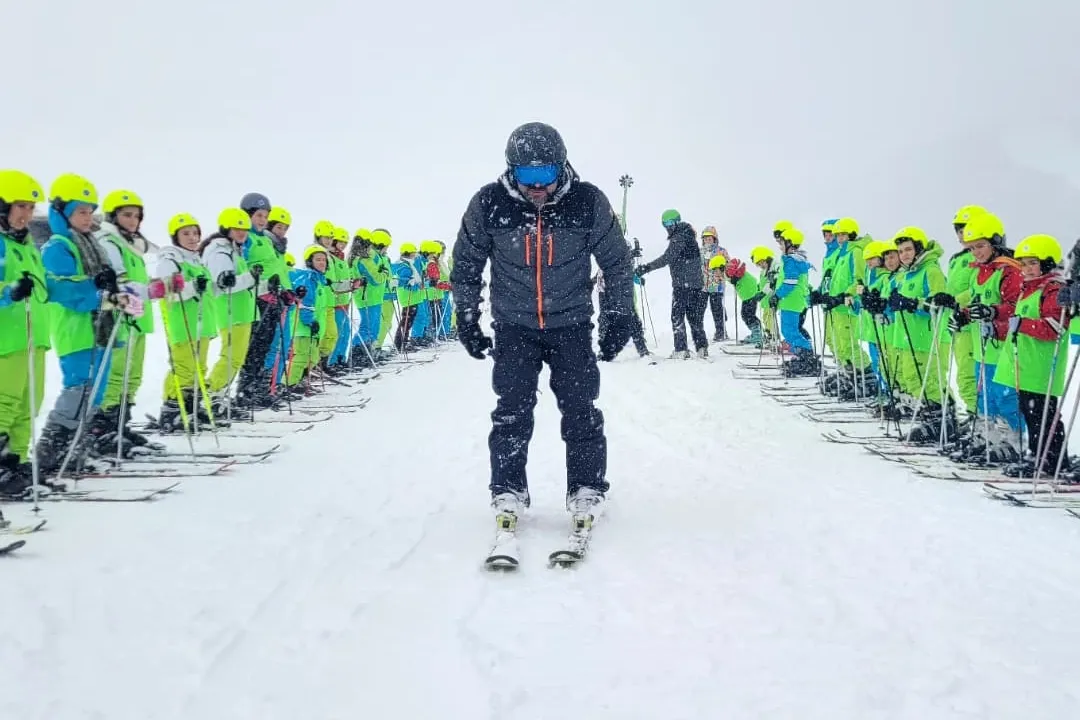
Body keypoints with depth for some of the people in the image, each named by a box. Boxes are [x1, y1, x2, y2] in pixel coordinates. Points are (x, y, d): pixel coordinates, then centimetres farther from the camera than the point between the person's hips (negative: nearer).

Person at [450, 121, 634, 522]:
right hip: (513, 326, 0)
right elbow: (465, 264, 3)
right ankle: (507, 490, 9)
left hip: (572, 325, 0)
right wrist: (466, 319, 4)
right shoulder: (488, 205, -12)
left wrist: (620, 316, 2)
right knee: (512, 410, -3)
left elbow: (616, 261, 1)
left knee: (580, 409, -2)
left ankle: (586, 488, 11)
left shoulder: (588, 202, -13)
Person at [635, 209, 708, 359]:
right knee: (695, 317, 12)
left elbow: (667, 258, -23)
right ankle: (702, 348, 11)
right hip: (696, 284, 9)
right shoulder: (687, 236, 17)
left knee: (677, 316, -4)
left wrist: (646, 268, -27)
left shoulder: (679, 238, -12)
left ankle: (681, 349, -8)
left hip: (682, 284, -9)